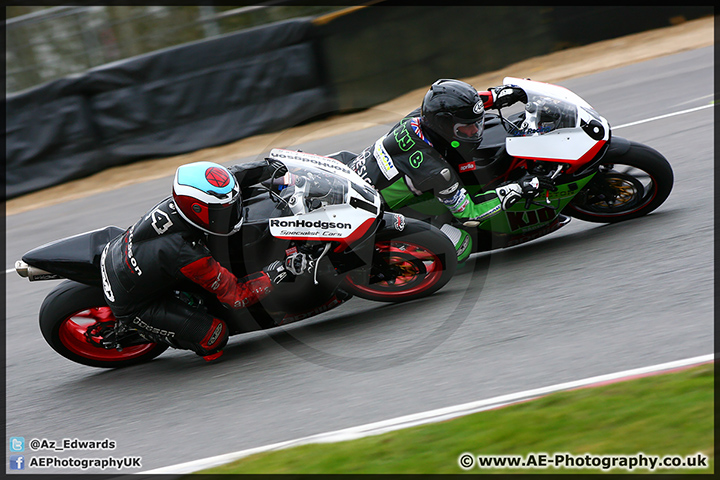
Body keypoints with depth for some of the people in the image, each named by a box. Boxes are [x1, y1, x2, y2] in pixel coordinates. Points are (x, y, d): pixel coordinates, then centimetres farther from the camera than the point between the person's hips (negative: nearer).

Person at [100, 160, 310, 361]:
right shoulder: (187, 255, -39)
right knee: (214, 338, -17)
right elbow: (236, 296, -28)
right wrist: (284, 269, -31)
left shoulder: (177, 201, -19)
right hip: (132, 304, -8)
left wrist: (268, 168, -4)